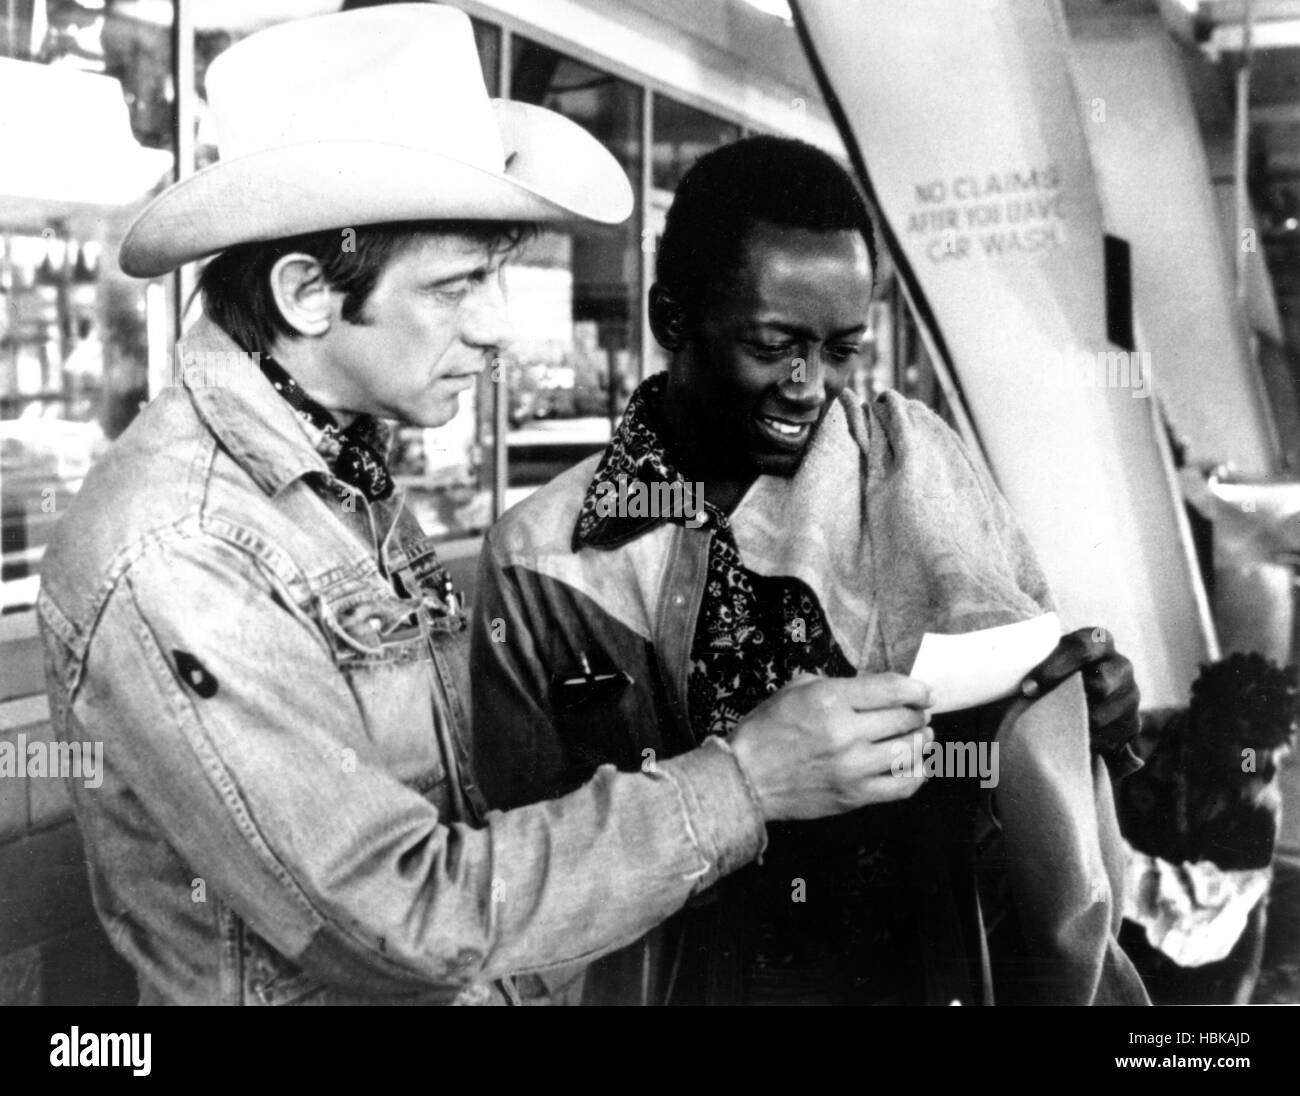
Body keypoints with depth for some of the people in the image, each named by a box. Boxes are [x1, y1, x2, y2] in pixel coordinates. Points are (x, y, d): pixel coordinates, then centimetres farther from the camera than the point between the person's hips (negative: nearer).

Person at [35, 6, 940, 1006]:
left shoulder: (347, 472, -1)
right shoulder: (169, 560, -26)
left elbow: (441, 781, -1)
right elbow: (409, 919, -27)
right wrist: (744, 782, -25)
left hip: (488, 980, 7)